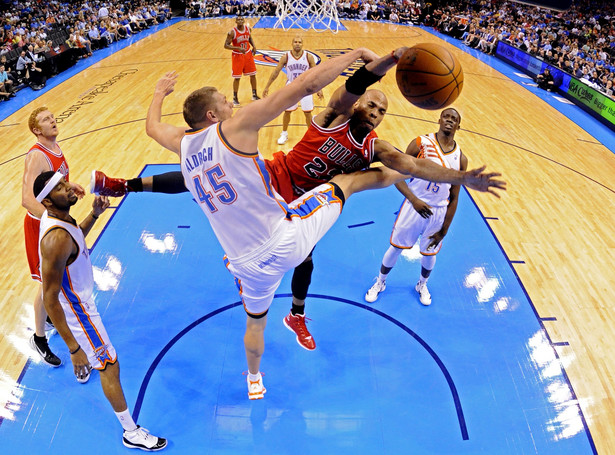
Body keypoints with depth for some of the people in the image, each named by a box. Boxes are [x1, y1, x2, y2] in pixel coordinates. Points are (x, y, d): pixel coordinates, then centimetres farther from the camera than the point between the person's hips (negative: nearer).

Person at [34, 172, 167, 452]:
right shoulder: (56, 239, -37)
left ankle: (83, 370, 72)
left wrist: (94, 214, -4)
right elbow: (50, 299, -34)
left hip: (77, 297, 10)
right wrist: (73, 349, -33)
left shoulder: (57, 216, -9)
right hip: (75, 307, -10)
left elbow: (75, 240, 14)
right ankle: (131, 432, 17)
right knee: (110, 365, 1)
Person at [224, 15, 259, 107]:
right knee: (237, 78, 0)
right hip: (237, 56, -5)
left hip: (248, 54, 5)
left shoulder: (248, 28, -4)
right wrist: (238, 48, -29)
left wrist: (253, 46, -3)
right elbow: (226, 45, -19)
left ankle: (254, 95, 27)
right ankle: (235, 98, 15)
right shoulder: (232, 32, -18)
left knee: (253, 75, 10)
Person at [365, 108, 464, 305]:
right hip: (414, 206, -2)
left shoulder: (460, 159, -3)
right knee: (396, 247, 10)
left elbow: (454, 198, 0)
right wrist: (414, 200, -28)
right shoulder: (421, 144, -12)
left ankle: (422, 285, 46)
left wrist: (444, 230, -1)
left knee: (429, 253, 16)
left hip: (438, 212, 2)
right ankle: (380, 282, 35)